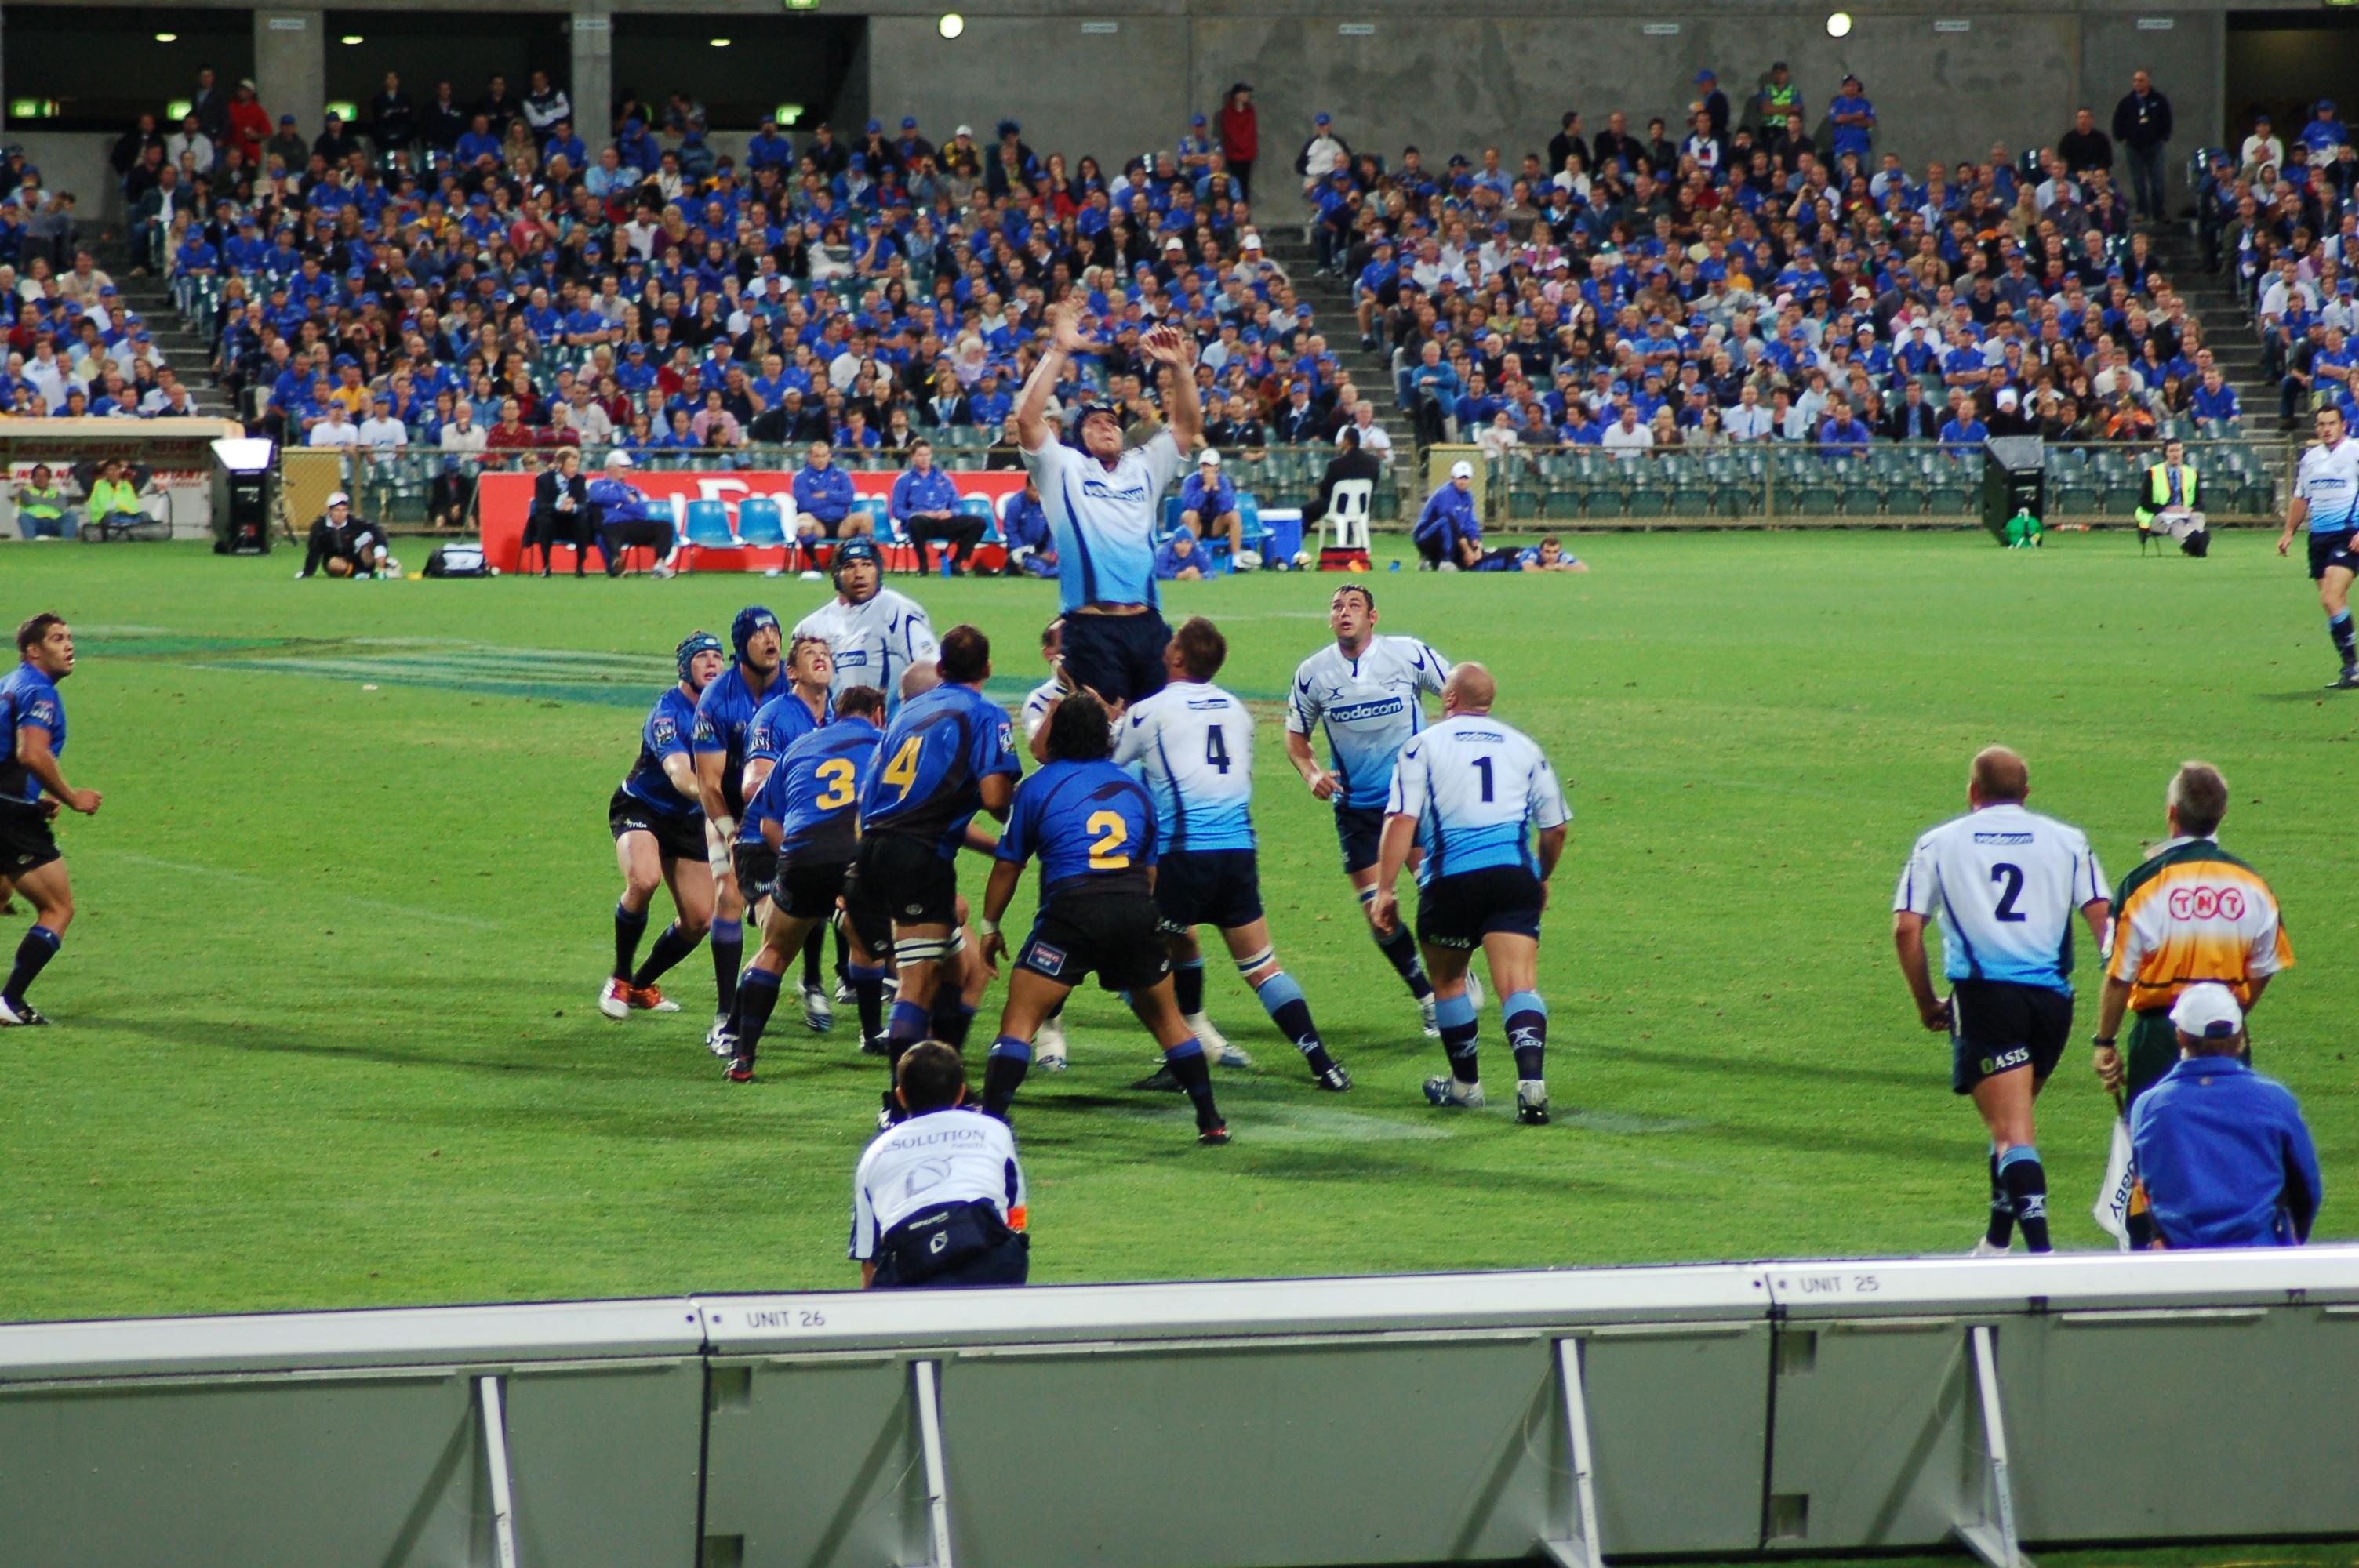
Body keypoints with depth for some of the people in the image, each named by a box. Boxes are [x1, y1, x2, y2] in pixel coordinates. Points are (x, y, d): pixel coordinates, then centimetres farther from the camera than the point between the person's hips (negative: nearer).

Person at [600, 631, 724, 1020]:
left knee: (699, 919, -3)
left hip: (688, 819, 6)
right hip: (641, 808, -6)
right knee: (644, 879, -34)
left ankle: (642, 985, 23)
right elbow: (677, 770, -42)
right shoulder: (668, 711, -25)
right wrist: (704, 793, -63)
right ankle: (619, 979, -14)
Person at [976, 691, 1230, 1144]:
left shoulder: (1037, 787, 10)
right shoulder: (1134, 787, 20)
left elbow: (1007, 865, 12)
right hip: (1137, 911, 4)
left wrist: (989, 926, 23)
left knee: (1019, 1019, -1)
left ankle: (991, 1121, -14)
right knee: (1165, 1018, 20)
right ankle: (1211, 1121, 22)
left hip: (1072, 907, -4)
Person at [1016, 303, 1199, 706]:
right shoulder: (1063, 468, 8)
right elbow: (1028, 417, -5)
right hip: (1091, 625, -4)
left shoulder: (1143, 468, 20)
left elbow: (1189, 425, 17)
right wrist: (1059, 351, -7)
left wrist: (1180, 368, 3)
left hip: (1147, 624, 4)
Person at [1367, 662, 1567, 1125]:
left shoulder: (1423, 746, 7)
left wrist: (1384, 889, -5)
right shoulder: (1524, 747, 16)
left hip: (1451, 879, -2)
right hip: (1515, 874, 2)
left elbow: (1402, 821, -4)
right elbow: (1556, 827, 20)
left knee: (1447, 979, 19)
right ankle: (1531, 1082, -27)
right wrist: (1542, 879, 37)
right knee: (1519, 984, -6)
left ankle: (1466, 1083, 30)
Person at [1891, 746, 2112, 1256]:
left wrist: (1927, 1004, 10)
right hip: (2052, 998, 3)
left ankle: (2039, 1247, -25)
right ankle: (1997, 1242, 29)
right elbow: (2103, 920, 2)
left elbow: (1906, 930, 0)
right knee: (2012, 1121, 22)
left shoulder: (1938, 844, 7)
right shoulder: (2067, 841, 11)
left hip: (1985, 995, -3)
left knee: (2012, 1132, -9)